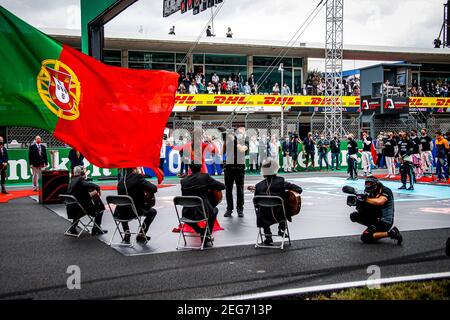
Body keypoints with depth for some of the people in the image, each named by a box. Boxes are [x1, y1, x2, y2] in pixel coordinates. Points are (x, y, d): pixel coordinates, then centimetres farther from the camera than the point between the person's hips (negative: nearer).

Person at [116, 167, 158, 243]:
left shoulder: (120, 182, 7)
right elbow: (154, 189, -18)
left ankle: (126, 234, 30)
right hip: (134, 212, -5)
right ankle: (141, 235, 20)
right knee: (152, 212, 21)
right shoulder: (138, 178, -10)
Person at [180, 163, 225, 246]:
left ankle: (201, 231, 24)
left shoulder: (183, 181, 2)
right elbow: (222, 186, -2)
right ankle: (207, 235, 29)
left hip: (187, 215, 2)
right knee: (215, 210, 32)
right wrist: (211, 187, 17)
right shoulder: (205, 177, -5)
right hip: (203, 213, -2)